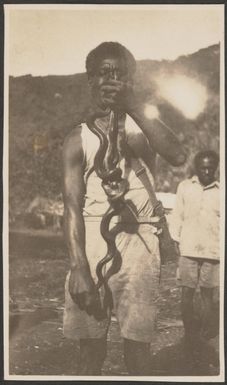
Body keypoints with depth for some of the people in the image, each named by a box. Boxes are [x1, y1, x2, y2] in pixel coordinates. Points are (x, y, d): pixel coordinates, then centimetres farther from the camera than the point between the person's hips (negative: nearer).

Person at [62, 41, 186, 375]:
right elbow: (72, 206, -2)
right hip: (92, 239, 0)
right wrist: (78, 268, -14)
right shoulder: (79, 138, 8)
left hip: (137, 239, 0)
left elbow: (178, 157, -10)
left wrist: (133, 107, -11)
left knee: (137, 346, -1)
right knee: (91, 349, 4)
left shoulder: (143, 123, 12)